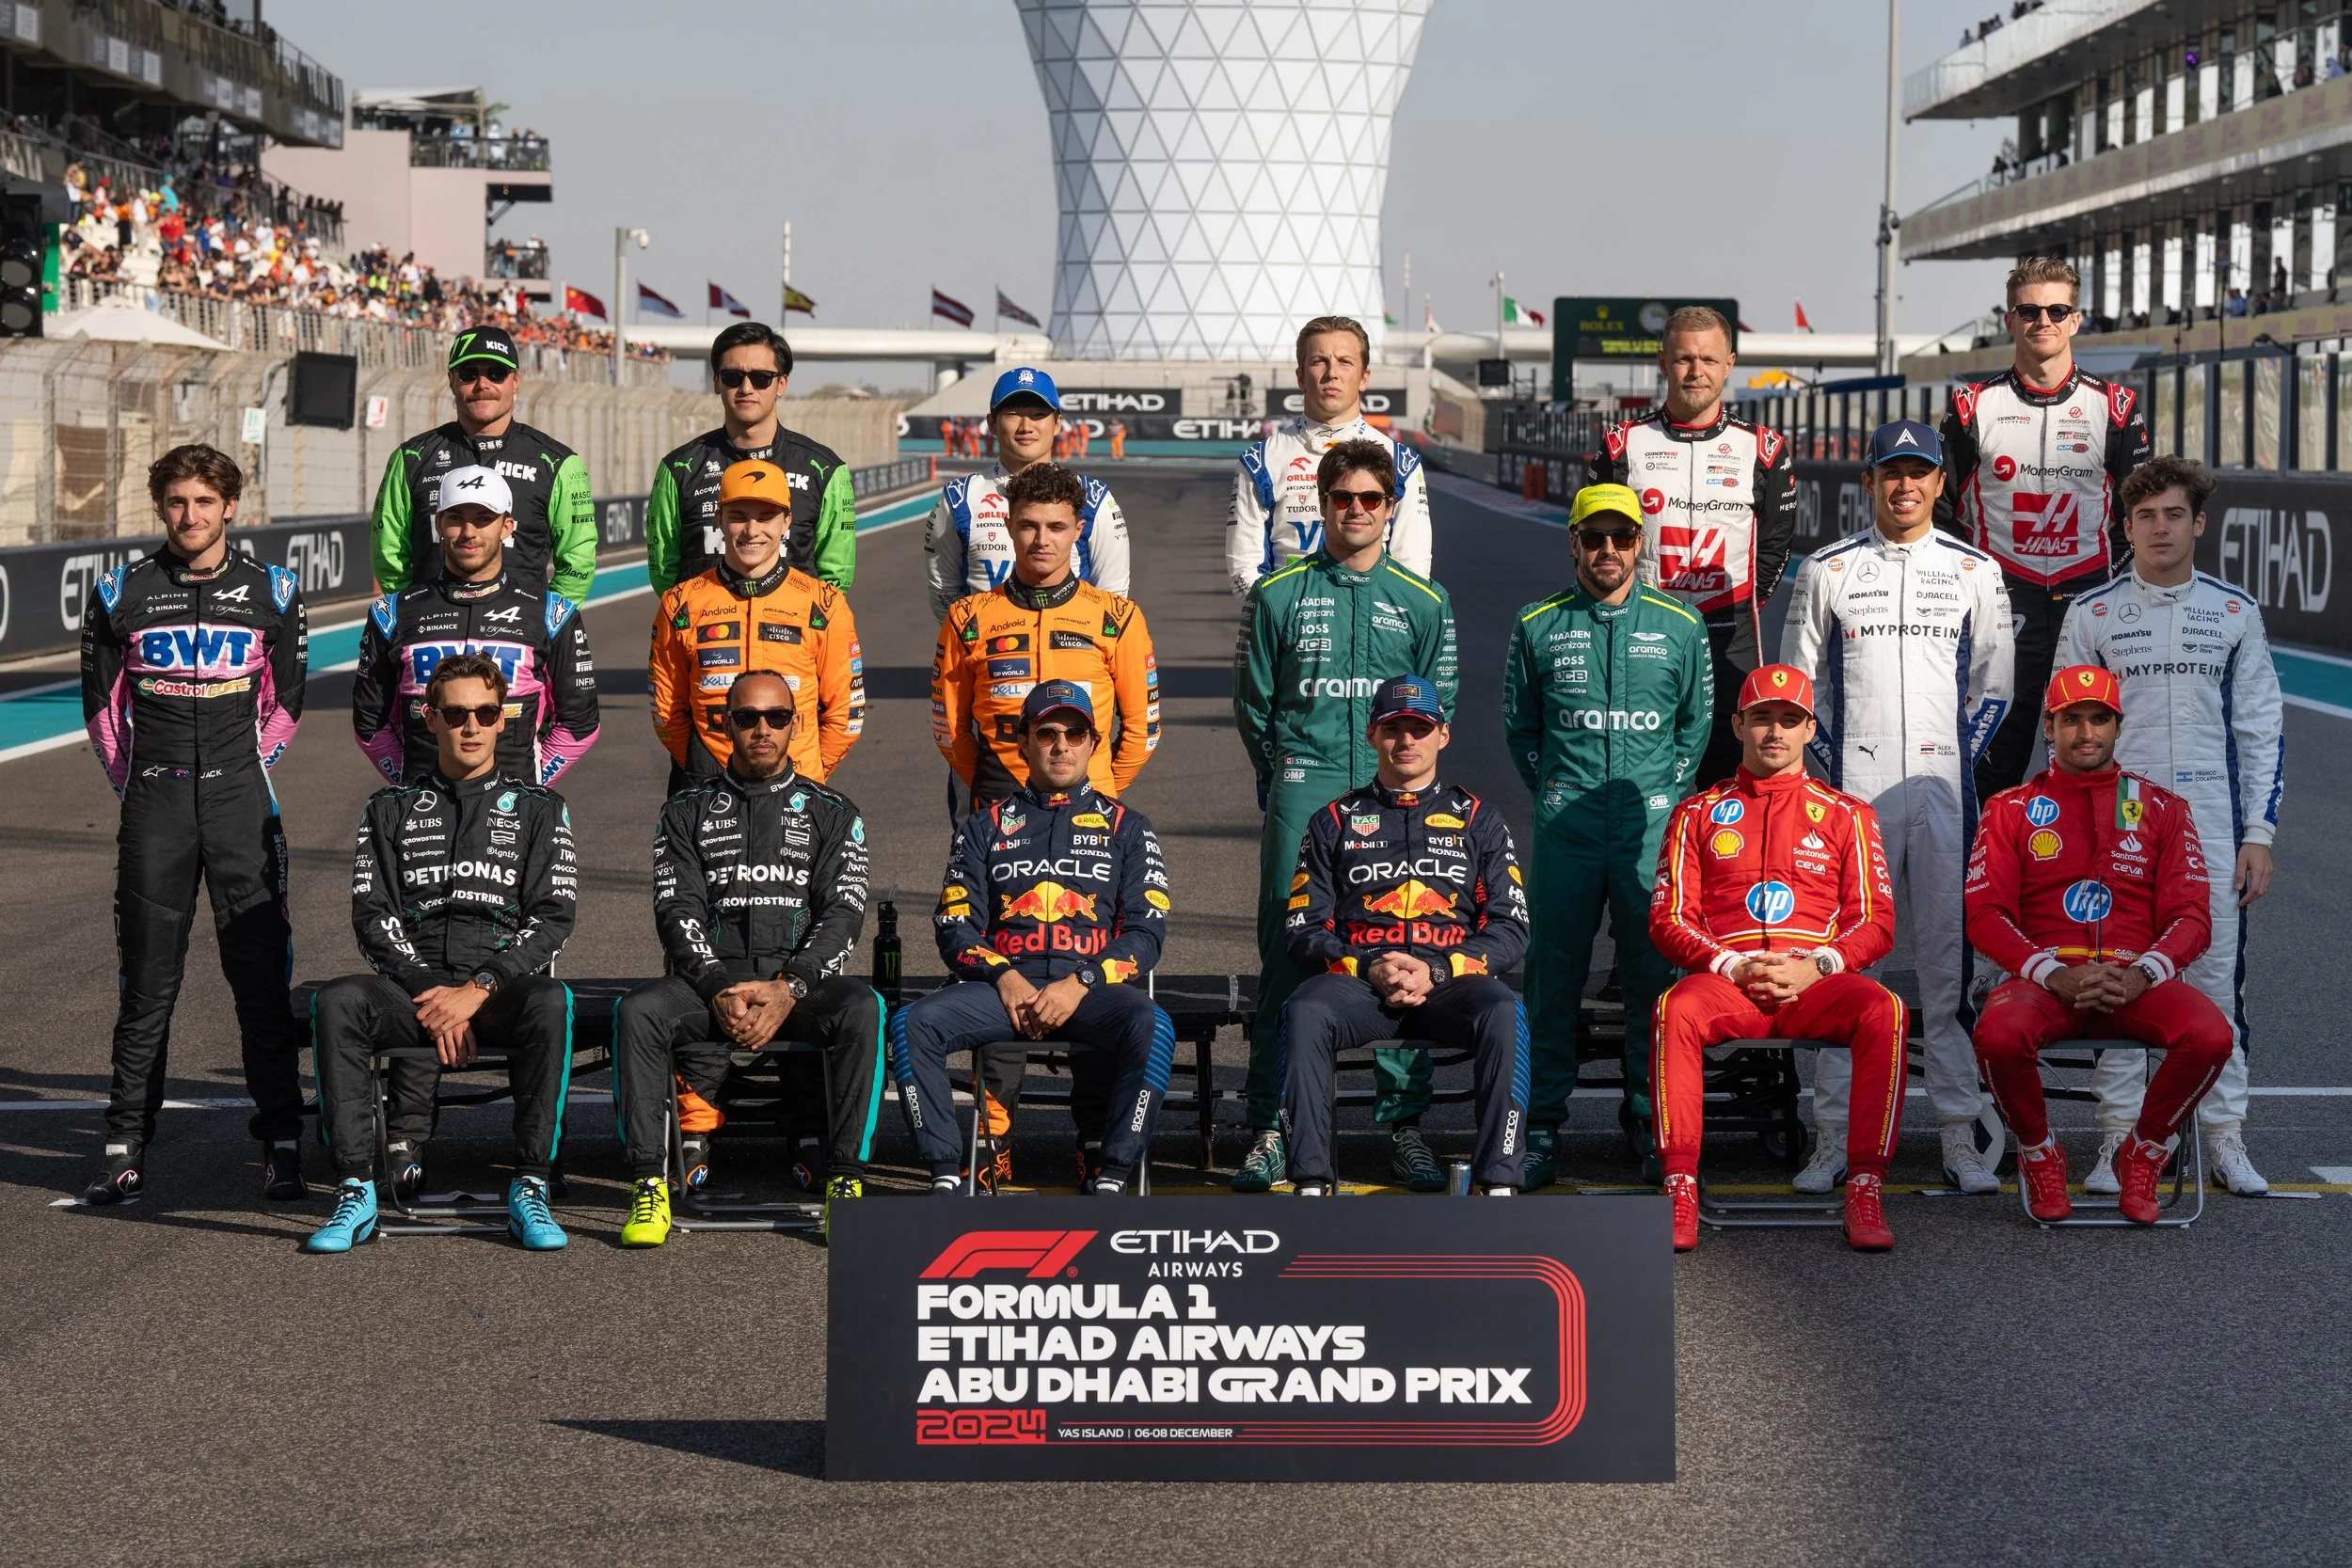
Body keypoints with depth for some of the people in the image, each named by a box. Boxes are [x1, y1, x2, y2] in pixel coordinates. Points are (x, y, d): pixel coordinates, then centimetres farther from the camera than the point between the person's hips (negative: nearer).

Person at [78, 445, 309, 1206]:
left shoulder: (271, 592, 3)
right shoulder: (122, 593, 3)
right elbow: (100, 699, 12)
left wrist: (245, 773, 11)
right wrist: (134, 780, 9)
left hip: (241, 800, 0)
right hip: (154, 806, 0)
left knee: (261, 975, -3)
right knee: (147, 980, 3)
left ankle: (282, 1143, 2)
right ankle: (127, 1148, 8)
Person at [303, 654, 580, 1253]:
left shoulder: (538, 808, 15)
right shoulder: (391, 809, 18)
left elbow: (553, 917, 3)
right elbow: (373, 915, 6)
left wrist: (478, 989, -12)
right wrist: (430, 995, -10)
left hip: (501, 985, -1)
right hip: (411, 987, 1)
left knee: (551, 1001, -37)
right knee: (335, 1003, -31)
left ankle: (530, 1189, -32)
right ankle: (355, 1191, -30)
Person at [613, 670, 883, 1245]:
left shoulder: (831, 814, 15)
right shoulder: (688, 812, 16)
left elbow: (842, 914, 2)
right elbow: (678, 911, 3)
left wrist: (789, 989, -16)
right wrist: (718, 990, -15)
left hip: (802, 978, 0)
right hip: (709, 977, 1)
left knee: (859, 1008, -34)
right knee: (637, 1012, -31)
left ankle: (845, 1181, -29)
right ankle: (649, 1187, -28)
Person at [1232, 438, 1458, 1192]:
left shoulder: (1423, 602, 10)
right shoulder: (1278, 594, 7)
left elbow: (1436, 705, 14)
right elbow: (1253, 701, 10)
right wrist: (1281, 777, 7)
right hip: (1303, 794, -1)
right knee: (1286, 957, -4)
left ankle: (1404, 1122, 6)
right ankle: (1270, 1130, -1)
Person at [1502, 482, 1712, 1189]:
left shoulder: (1681, 626, 7)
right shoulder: (1538, 626, 6)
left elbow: (1697, 724, 14)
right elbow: (1519, 727, 15)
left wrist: (1665, 795, 7)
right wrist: (1552, 792, 8)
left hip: (1652, 829, 0)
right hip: (1565, 831, 0)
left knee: (1655, 975, 1)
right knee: (1553, 976, 1)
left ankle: (1654, 1123, 10)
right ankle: (1542, 1125, 6)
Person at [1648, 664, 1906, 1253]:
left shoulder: (1846, 815, 17)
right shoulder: (1698, 813, 17)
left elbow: (1876, 922, 10)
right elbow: (1668, 920, 9)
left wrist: (1815, 967, -10)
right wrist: (1732, 966, -9)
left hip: (1817, 982, 0)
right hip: (1725, 978, 0)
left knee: (1883, 1010, -33)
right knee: (1675, 1011, -35)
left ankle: (1866, 1193, -32)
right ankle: (1680, 1193, -33)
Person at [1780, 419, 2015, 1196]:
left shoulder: (1975, 571, 9)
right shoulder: (1827, 570, 7)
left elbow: (1994, 686, 13)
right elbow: (1794, 683, 10)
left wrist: (1964, 761, 2)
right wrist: (1829, 763, 1)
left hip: (1945, 789, 1)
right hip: (1853, 790, 0)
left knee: (1950, 958, 0)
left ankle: (1960, 1138, 3)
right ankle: (1834, 1137, 2)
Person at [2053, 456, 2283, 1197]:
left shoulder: (2235, 613, 7)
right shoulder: (2090, 615, 4)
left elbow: (2263, 730, 8)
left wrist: (2259, 834, 1)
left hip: (2213, 831, 1)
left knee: (2217, 979, 2)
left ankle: (2226, 1140, 9)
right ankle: (2118, 1140, 8)